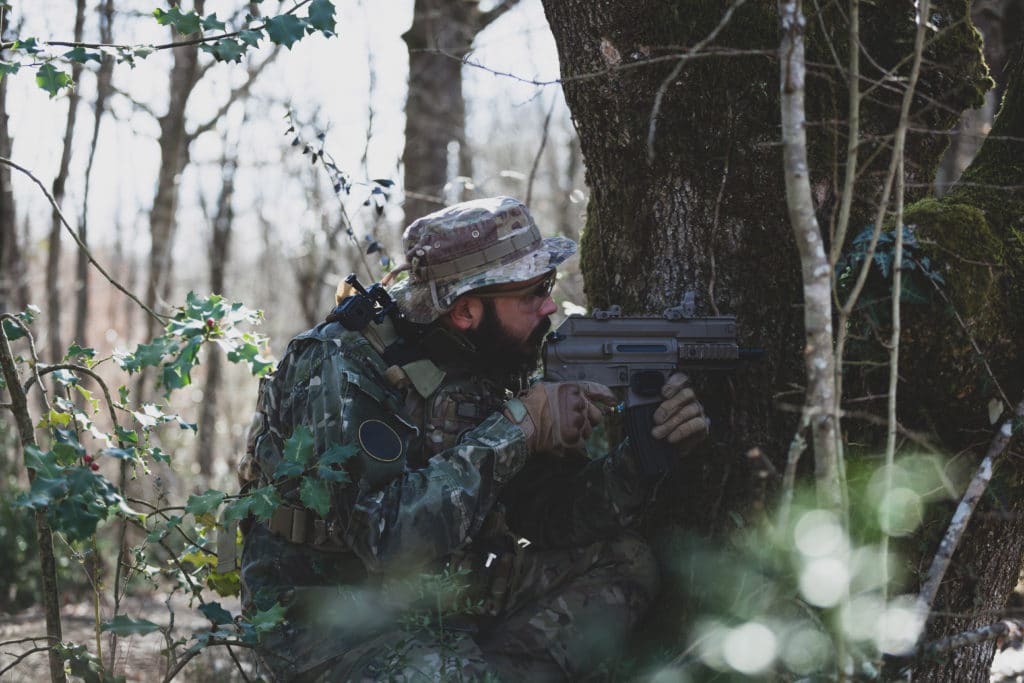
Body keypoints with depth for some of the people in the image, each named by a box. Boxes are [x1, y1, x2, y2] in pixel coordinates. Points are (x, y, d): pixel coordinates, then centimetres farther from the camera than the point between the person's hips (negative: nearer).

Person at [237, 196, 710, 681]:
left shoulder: (489, 368, 3)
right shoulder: (341, 372, -19)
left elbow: (553, 518, 3)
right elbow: (390, 537, -31)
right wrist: (517, 426, -25)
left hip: (444, 600, 8)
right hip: (330, 627, -8)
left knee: (622, 563, -4)